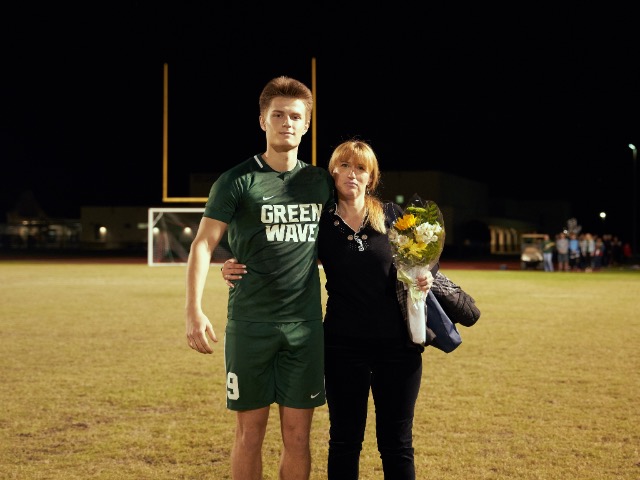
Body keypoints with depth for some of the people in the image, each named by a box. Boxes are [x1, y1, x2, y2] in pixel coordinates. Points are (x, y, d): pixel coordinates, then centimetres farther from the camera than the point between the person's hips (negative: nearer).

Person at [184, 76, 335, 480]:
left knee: (298, 435, 7)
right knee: (250, 432, 4)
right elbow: (203, 245, -7)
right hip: (250, 323, -3)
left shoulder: (321, 182, 9)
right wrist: (194, 311, -18)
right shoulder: (237, 181, -3)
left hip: (306, 324, 3)